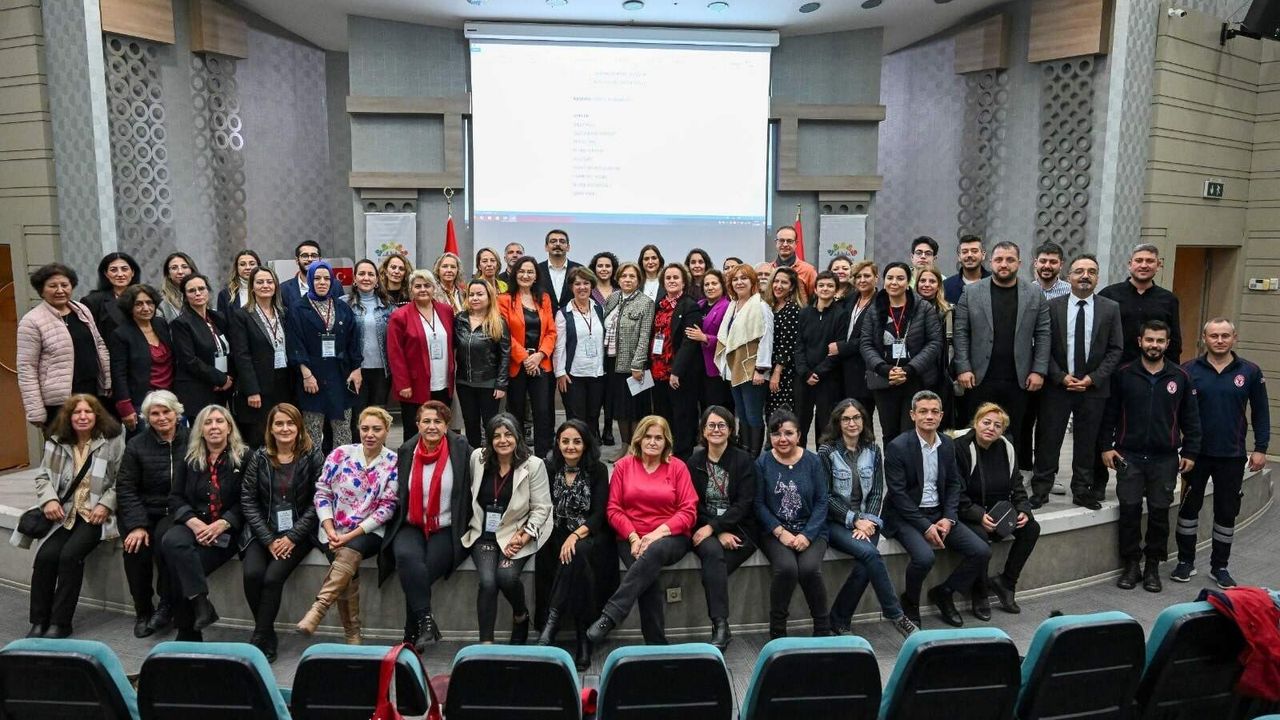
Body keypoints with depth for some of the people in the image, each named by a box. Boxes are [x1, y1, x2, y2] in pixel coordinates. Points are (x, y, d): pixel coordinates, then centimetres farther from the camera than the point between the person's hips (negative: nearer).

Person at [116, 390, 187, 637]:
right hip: (145, 511, 2)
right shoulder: (136, 445, 4)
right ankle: (143, 611, -5)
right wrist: (136, 525, -12)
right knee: (136, 548, -26)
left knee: (163, 537, -31)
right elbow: (125, 488, 1)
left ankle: (167, 606, -12)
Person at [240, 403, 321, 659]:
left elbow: (317, 501, -6)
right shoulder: (259, 457, 4)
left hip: (298, 532, -2)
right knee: (252, 574, -22)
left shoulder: (312, 456, -3)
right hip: (264, 532, 2)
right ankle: (268, 636, -1)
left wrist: (292, 537, -13)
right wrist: (268, 539, -9)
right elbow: (248, 500, 2)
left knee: (273, 577, -23)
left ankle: (259, 639, -5)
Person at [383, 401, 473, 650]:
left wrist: (466, 528, -2)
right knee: (406, 556, -30)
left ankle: (411, 636, -10)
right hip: (411, 526, 2)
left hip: (447, 530, -2)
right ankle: (426, 621, -24)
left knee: (423, 569, -25)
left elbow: (471, 491, 2)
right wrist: (397, 524, 8)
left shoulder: (462, 450, -2)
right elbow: (397, 493, 17)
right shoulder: (406, 451, 7)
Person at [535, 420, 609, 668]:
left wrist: (576, 535, -23)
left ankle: (551, 623, -38)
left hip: (589, 535, -2)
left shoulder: (598, 470, -1)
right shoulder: (550, 469, 6)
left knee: (576, 553, -36)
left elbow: (598, 515, -8)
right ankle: (582, 639, -24)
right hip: (558, 534, 3)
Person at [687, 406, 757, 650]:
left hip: (739, 529, -1)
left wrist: (713, 527, -17)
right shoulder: (694, 462, 9)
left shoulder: (743, 460, 1)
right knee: (713, 552, -33)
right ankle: (721, 627, -34)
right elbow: (694, 504, 4)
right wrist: (720, 534, -11)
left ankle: (719, 628, -22)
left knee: (711, 566, -29)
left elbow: (744, 504, -7)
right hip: (705, 530, 1)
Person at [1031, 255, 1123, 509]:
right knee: (1048, 441, 2)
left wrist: (1093, 378, -8)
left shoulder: (1111, 309, 3)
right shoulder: (1052, 306, 0)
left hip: (1094, 387, 1)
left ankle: (1083, 492, 22)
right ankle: (1040, 491, 11)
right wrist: (1061, 377, -10)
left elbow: (1115, 349, 2)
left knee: (1086, 443, 9)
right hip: (1057, 386, -1)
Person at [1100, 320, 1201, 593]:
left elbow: (1191, 418, 8)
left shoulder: (1181, 377, 3)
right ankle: (1131, 565, 13)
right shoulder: (1123, 374, 1)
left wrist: (1190, 452, 4)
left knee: (1159, 512, 6)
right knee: (1129, 510, 1)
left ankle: (1153, 566, 18)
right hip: (1129, 455, -1)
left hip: (1165, 458, 1)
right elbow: (1109, 414, 4)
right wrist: (1106, 446, -2)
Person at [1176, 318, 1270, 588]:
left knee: (1227, 512, 9)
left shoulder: (1250, 372, -1)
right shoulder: (1189, 370, -4)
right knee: (1189, 506, 8)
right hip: (1196, 453, -1)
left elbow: (1260, 412, 4)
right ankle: (1186, 561, 21)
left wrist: (1260, 448, 0)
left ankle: (1219, 566, 24)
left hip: (1232, 456, 1)